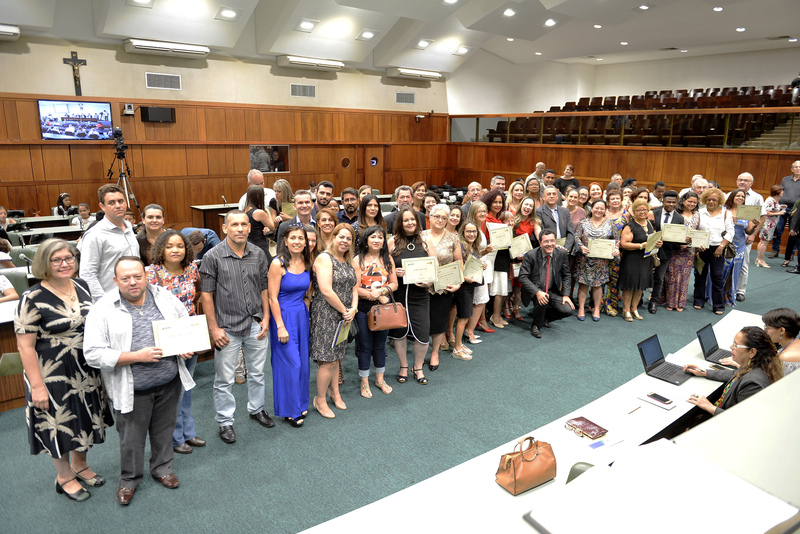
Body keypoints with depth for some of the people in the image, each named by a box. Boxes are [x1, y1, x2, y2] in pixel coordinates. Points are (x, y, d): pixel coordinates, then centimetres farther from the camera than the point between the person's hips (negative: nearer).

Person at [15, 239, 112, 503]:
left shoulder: (81, 286, 0)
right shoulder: (33, 299, -19)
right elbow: (25, 346, -17)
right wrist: (37, 386, -17)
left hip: (87, 370, 6)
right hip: (53, 375, -6)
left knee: (86, 418, 19)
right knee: (60, 423, 10)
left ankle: (80, 465, 43)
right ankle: (64, 477, 33)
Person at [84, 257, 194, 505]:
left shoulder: (164, 296, -2)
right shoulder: (103, 310, -13)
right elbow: (94, 354, -17)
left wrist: (186, 346, -7)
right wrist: (137, 356, -24)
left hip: (169, 383, 3)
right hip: (133, 390, -3)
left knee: (164, 430, 20)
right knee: (132, 438, 13)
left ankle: (162, 468, 43)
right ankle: (129, 479, 37)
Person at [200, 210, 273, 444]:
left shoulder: (258, 254, 2)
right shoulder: (213, 256, -10)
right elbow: (206, 294, -7)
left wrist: (266, 318, 3)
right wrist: (214, 328, -9)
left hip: (256, 326, 4)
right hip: (227, 328, -4)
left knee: (257, 373, 18)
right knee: (224, 379, 7)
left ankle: (256, 409, 39)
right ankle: (225, 421, 24)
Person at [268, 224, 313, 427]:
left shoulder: (307, 262, 4)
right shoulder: (278, 263, -13)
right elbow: (273, 298, -14)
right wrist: (280, 326, -16)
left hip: (302, 315, 6)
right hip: (283, 316, -6)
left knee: (302, 362, 12)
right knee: (290, 363, -2)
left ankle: (300, 404, 29)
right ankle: (290, 410, 13)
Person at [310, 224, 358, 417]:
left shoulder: (349, 261, 13)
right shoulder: (324, 258, -11)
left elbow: (353, 288, 14)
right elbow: (326, 291, -19)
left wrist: (353, 309, -3)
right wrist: (344, 311, -12)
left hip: (344, 316, 7)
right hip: (326, 315, -7)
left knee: (336, 357, 16)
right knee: (328, 360, -4)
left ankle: (335, 392, 30)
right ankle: (320, 400, 12)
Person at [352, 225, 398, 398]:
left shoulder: (388, 259, 6)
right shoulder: (358, 259, -6)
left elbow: (394, 283, 4)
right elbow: (355, 287, -11)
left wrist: (381, 291, -15)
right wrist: (375, 296, -17)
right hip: (364, 307, -3)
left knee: (380, 343, 14)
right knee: (365, 345, 6)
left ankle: (380, 379, 30)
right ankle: (364, 382, 20)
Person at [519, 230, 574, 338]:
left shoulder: (561, 253, -4)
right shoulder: (530, 255, -15)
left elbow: (566, 276, 5)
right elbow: (523, 277, -17)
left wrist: (566, 295, -7)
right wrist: (537, 292, -30)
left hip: (553, 291, 4)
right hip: (534, 290, -4)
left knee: (569, 310, -15)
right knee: (543, 299, -36)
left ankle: (543, 316, 16)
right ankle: (536, 326, -7)